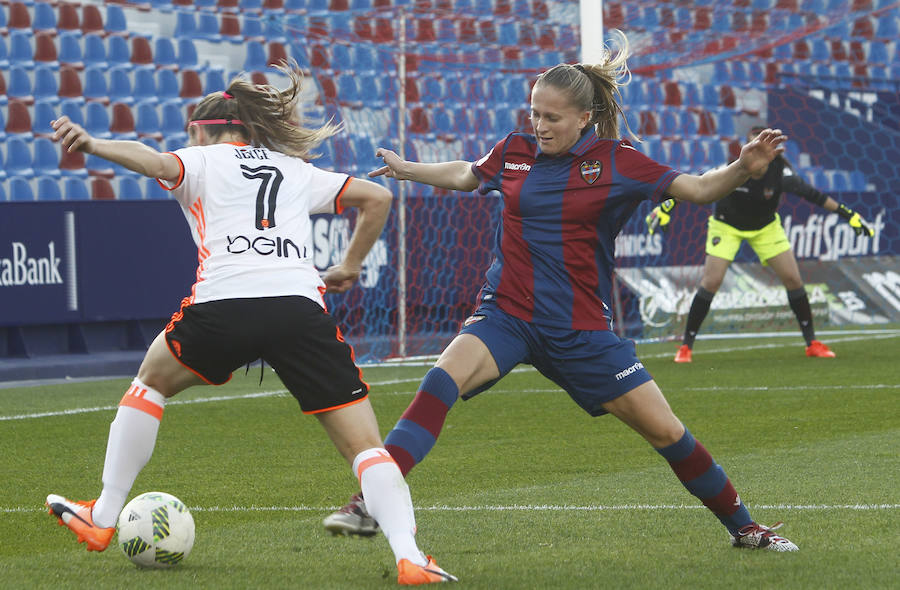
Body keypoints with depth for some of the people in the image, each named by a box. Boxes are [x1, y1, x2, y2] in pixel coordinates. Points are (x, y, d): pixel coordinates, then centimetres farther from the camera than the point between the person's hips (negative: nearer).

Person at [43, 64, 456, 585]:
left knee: (150, 382, 28)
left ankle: (102, 519, 30)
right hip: (301, 305, 2)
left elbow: (157, 162, -5)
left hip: (224, 303, -2)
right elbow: (378, 198, 30)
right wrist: (350, 268, 41)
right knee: (366, 445, 3)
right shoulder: (296, 171, 30)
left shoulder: (201, 162, 19)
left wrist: (92, 145, -21)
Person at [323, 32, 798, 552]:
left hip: (581, 328, -1)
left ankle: (743, 527, 22)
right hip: (506, 315, 1)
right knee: (443, 379, -29)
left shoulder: (616, 162, -4)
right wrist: (406, 170, 34)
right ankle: (368, 507, -35)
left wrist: (744, 168, -25)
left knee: (666, 431, -1)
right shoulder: (514, 152, 5)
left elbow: (699, 189, -7)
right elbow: (465, 176, 28)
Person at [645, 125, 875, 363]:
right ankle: (686, 346, -1)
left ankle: (812, 343, 12)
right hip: (726, 225, -2)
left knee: (793, 279, -3)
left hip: (766, 226, 2)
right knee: (710, 282, -13)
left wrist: (848, 214, -21)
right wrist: (665, 208, -24)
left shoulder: (779, 170, -27)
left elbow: (811, 194, -20)